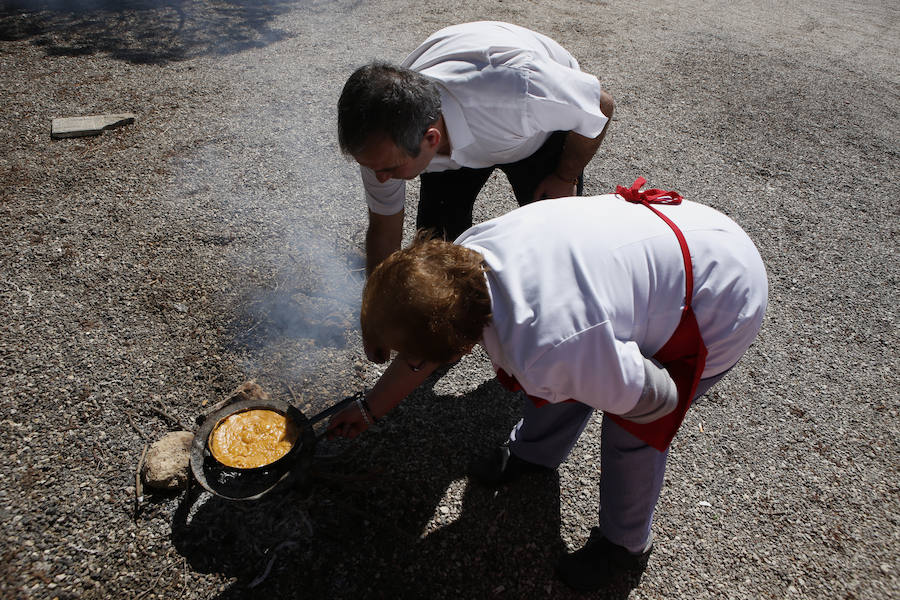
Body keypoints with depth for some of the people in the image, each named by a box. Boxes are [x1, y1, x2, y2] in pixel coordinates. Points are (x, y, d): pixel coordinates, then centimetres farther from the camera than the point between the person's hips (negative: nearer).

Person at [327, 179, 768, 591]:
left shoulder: (547, 355, -43)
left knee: (631, 432, 2)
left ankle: (625, 545, 33)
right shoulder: (464, 254, -18)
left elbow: (659, 399, -23)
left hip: (720, 299, -6)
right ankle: (534, 452, 47)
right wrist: (369, 410, 15)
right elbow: (426, 346, 2)